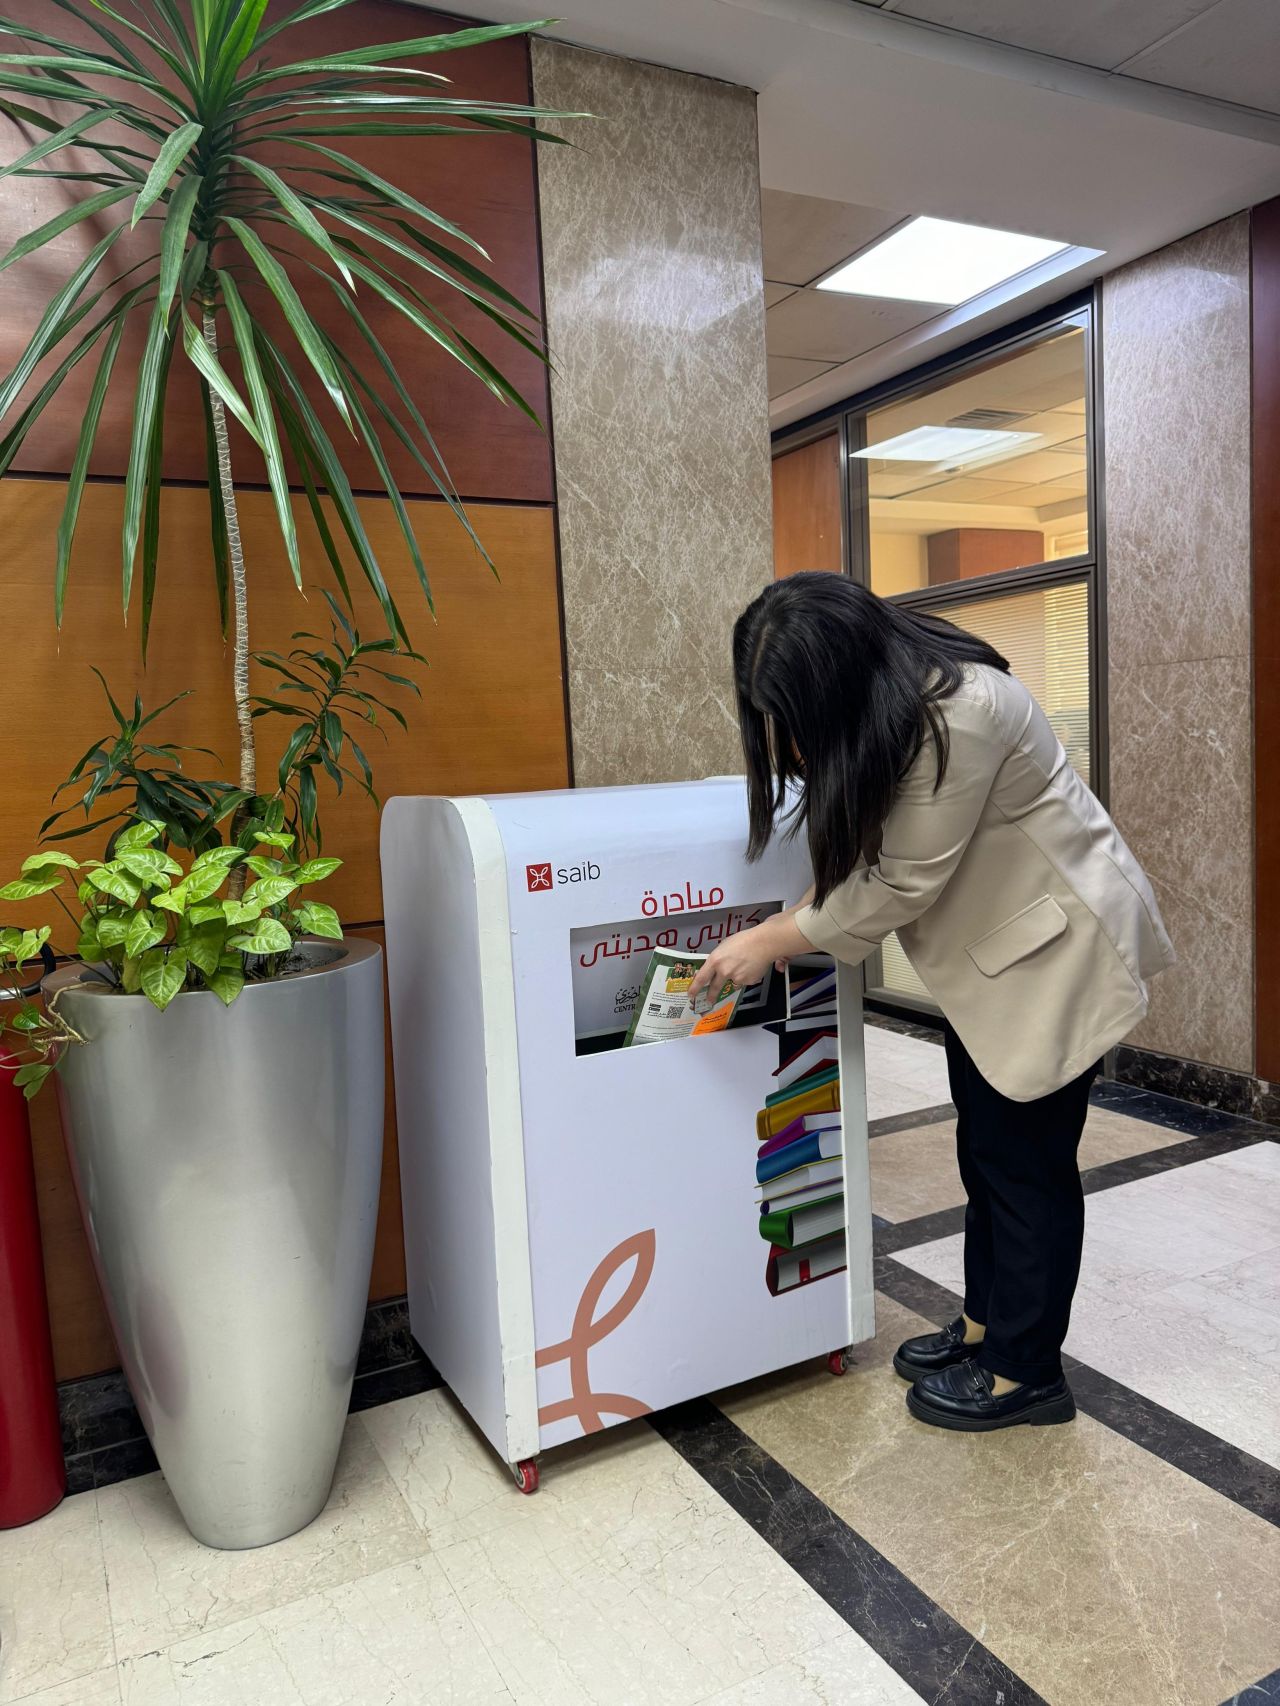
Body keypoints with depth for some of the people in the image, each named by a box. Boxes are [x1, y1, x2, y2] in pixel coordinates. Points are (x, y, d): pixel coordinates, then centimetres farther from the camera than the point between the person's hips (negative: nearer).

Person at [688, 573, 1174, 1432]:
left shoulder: (958, 714, -31)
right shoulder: (881, 695, -5)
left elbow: (900, 885, -26)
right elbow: (862, 851, 4)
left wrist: (770, 942, -18)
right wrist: (792, 925, -10)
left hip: (1058, 943, -8)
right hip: (993, 940, 9)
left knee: (1024, 1156, 2)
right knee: (984, 1147, 16)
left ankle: (1026, 1373, 18)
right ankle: (985, 1323, 33)